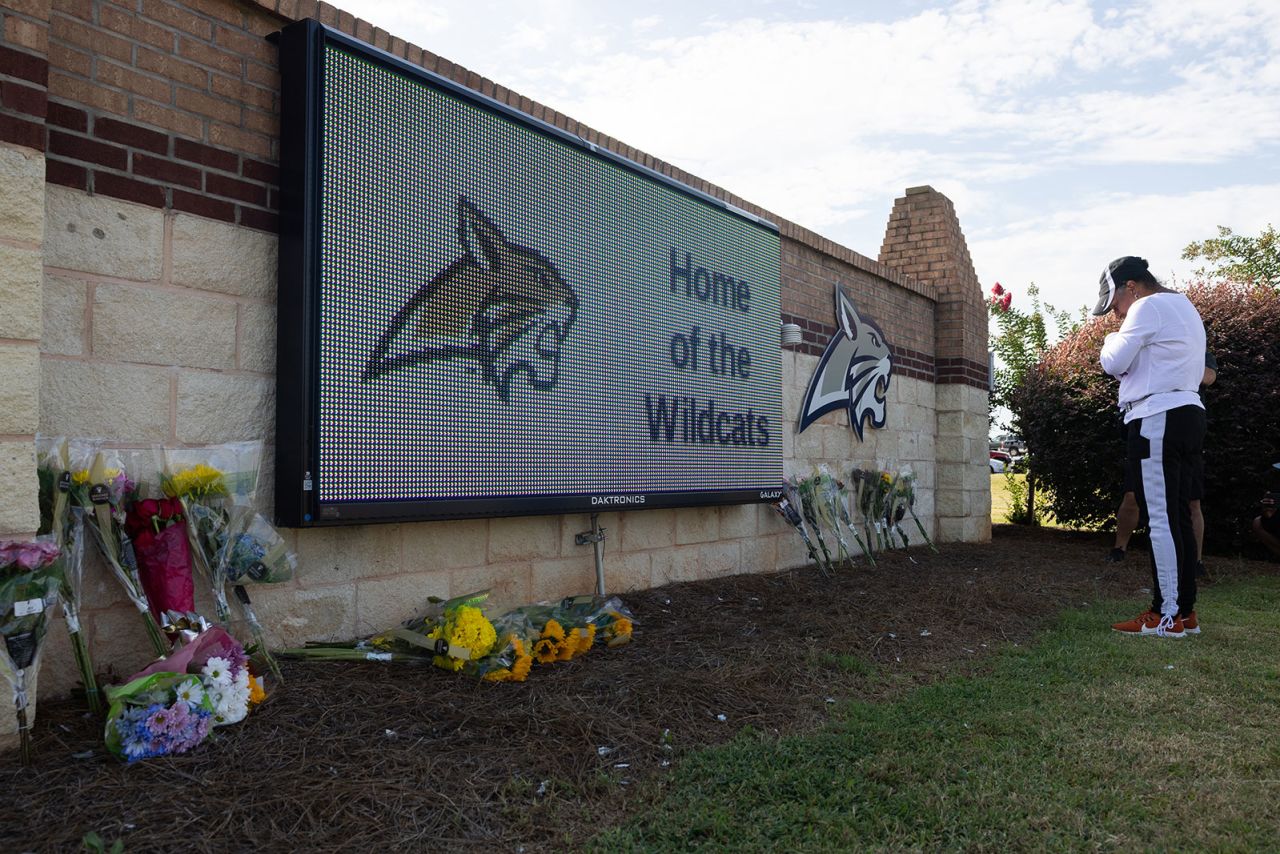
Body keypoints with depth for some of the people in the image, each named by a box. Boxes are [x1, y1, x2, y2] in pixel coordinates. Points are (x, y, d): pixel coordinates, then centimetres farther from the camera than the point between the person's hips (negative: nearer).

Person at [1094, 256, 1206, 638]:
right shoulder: (1185, 307, 24)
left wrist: (1112, 341, 8)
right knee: (1179, 516, 10)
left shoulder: (1149, 307, -7)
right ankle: (1185, 610, 14)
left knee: (1161, 517, -9)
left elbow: (1113, 363, -12)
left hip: (1158, 419, -10)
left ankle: (1167, 616, -8)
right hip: (1188, 414, 10)